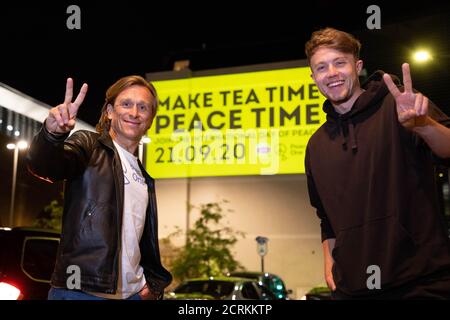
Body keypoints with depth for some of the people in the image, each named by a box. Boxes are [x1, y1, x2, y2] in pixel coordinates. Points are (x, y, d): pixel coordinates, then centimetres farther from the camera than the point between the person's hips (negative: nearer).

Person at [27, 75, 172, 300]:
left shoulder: (144, 176, 17)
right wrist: (53, 133, -42)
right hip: (80, 291, -6)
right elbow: (45, 166, -22)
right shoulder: (90, 145, -2)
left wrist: (153, 283, 11)